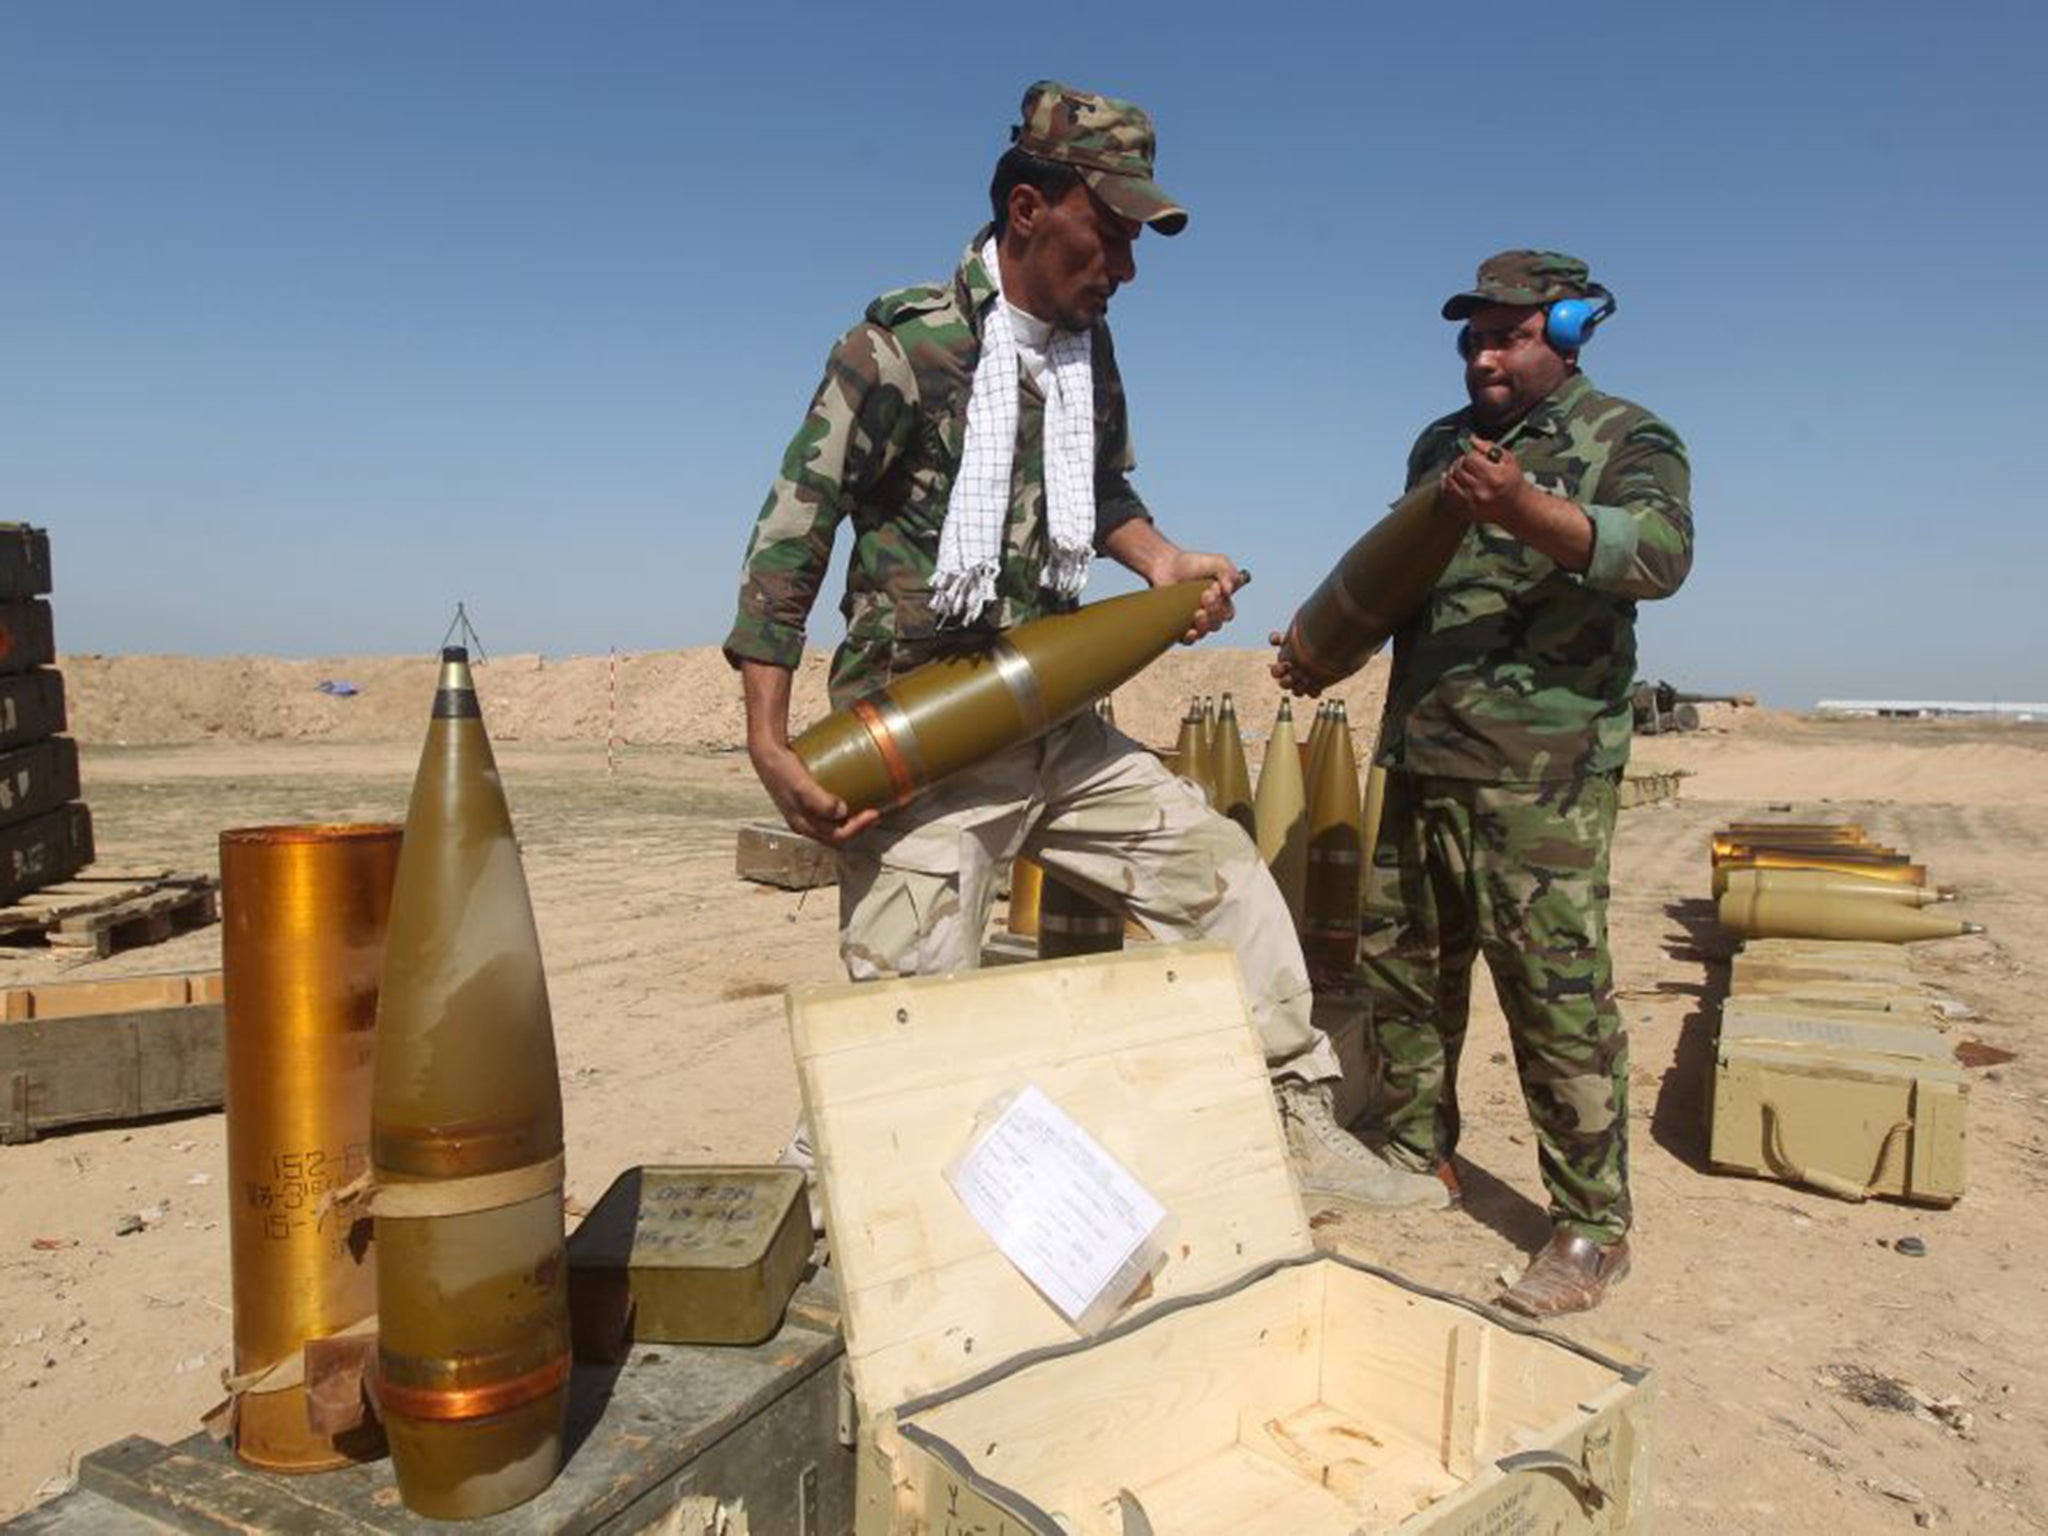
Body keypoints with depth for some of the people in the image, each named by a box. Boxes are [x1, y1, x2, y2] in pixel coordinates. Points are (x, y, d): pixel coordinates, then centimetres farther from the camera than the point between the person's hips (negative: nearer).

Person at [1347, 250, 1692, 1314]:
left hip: (1542, 769, -7)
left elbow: (1661, 554, -20)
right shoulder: (1439, 444, 20)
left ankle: (1593, 1228, 8)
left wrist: (1523, 507, -34)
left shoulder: (1625, 438, 0)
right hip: (1419, 757, 7)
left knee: (1556, 988, -6)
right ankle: (1418, 1162, 30)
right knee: (1399, 967, 12)